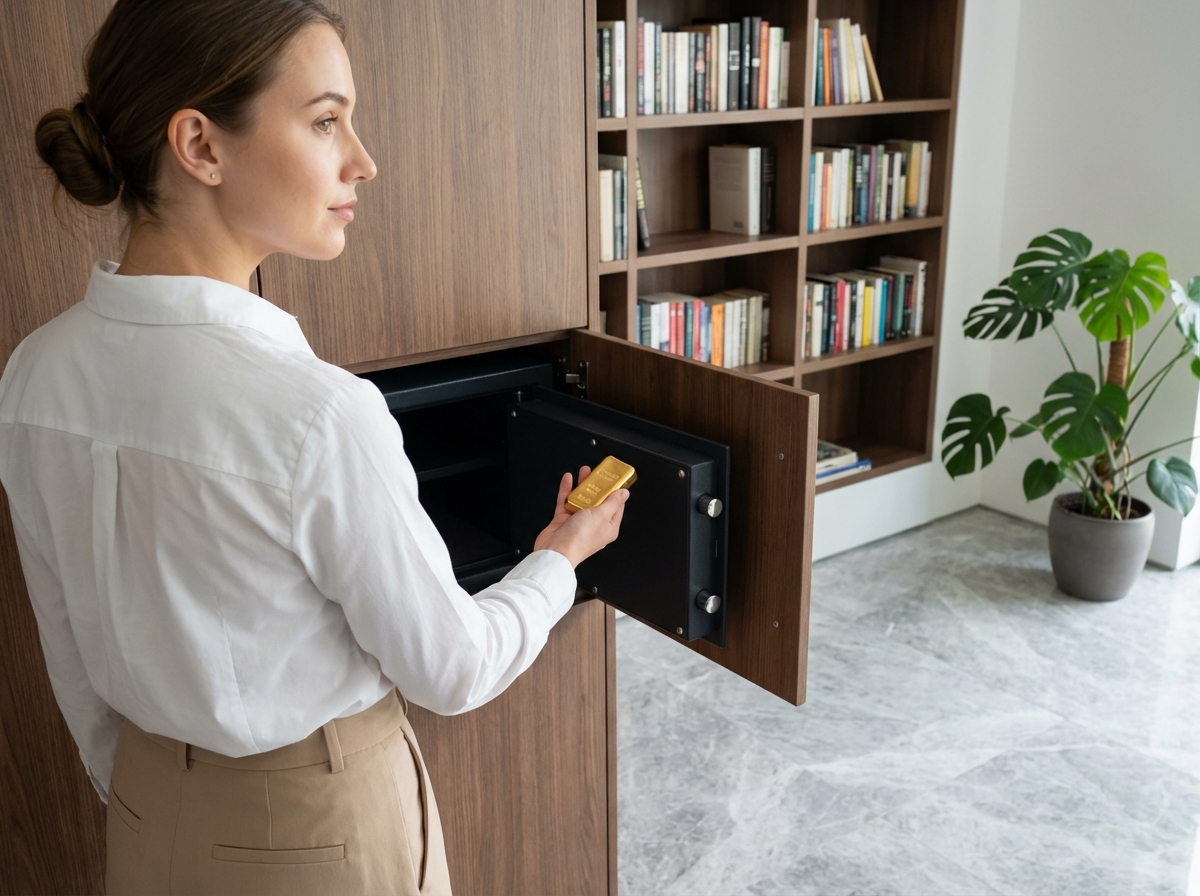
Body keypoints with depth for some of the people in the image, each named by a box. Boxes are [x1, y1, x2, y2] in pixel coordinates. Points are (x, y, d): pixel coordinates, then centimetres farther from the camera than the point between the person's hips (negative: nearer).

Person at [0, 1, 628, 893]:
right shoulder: (317, 414, -31)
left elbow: (74, 656, 1)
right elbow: (454, 669, -18)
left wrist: (138, 798, 17)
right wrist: (562, 557, 0)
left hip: (151, 814, 5)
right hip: (321, 821, -5)